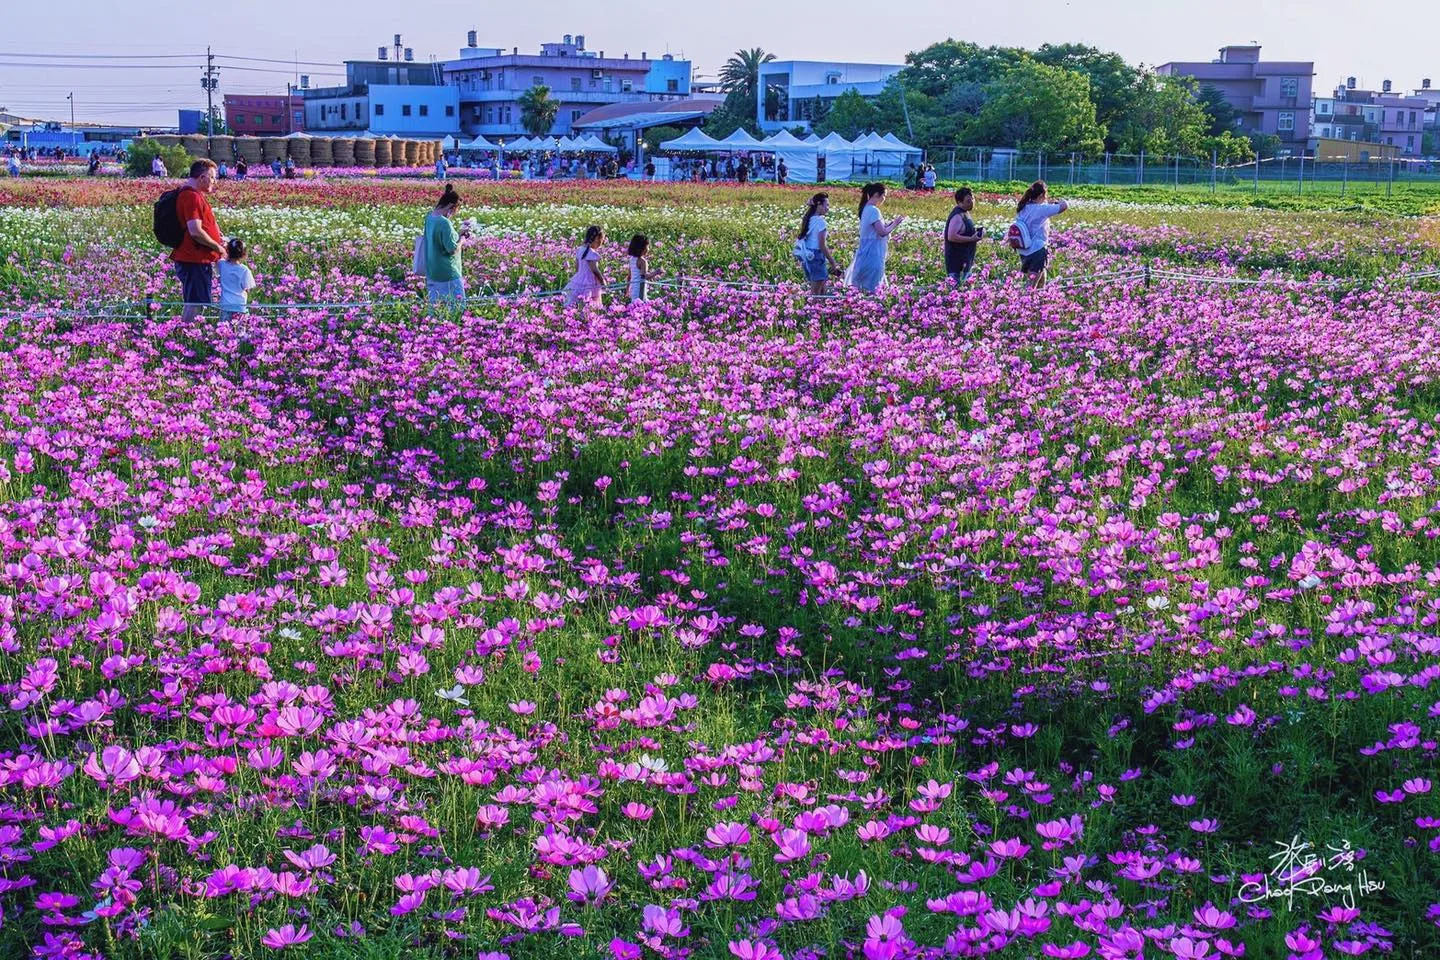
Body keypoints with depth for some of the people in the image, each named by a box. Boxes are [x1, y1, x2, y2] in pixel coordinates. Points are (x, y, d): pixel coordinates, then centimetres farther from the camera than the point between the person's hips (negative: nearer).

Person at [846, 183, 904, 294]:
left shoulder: (867, 208, 12)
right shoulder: (873, 210, -17)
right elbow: (882, 232, -21)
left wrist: (891, 222, 10)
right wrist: (895, 224, -7)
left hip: (868, 251, 10)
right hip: (873, 252, -10)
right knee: (871, 288, -7)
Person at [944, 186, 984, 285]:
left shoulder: (965, 213, 13)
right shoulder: (958, 216, -19)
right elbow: (951, 237, -27)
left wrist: (975, 231, 9)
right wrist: (971, 239, -24)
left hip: (966, 260, 10)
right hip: (957, 261, -10)